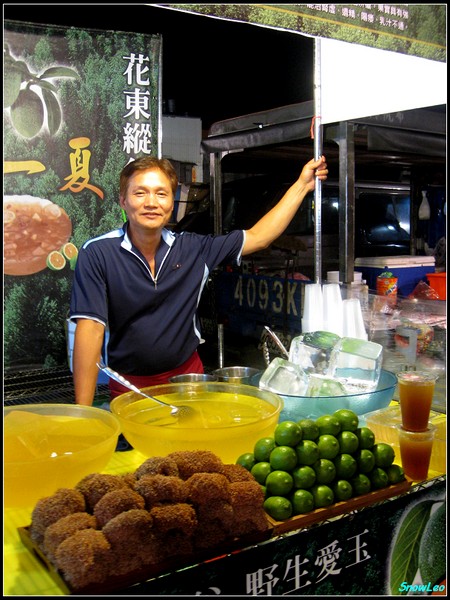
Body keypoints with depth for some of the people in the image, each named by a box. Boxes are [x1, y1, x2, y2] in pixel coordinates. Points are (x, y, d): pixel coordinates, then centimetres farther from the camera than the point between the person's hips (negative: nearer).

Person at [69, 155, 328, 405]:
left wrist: (301, 185, 4)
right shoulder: (98, 254, -13)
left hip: (188, 376, 3)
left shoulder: (193, 249, -2)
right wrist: (82, 413, -23)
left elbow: (258, 237, 5)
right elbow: (91, 329, -19)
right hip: (129, 386, -3)